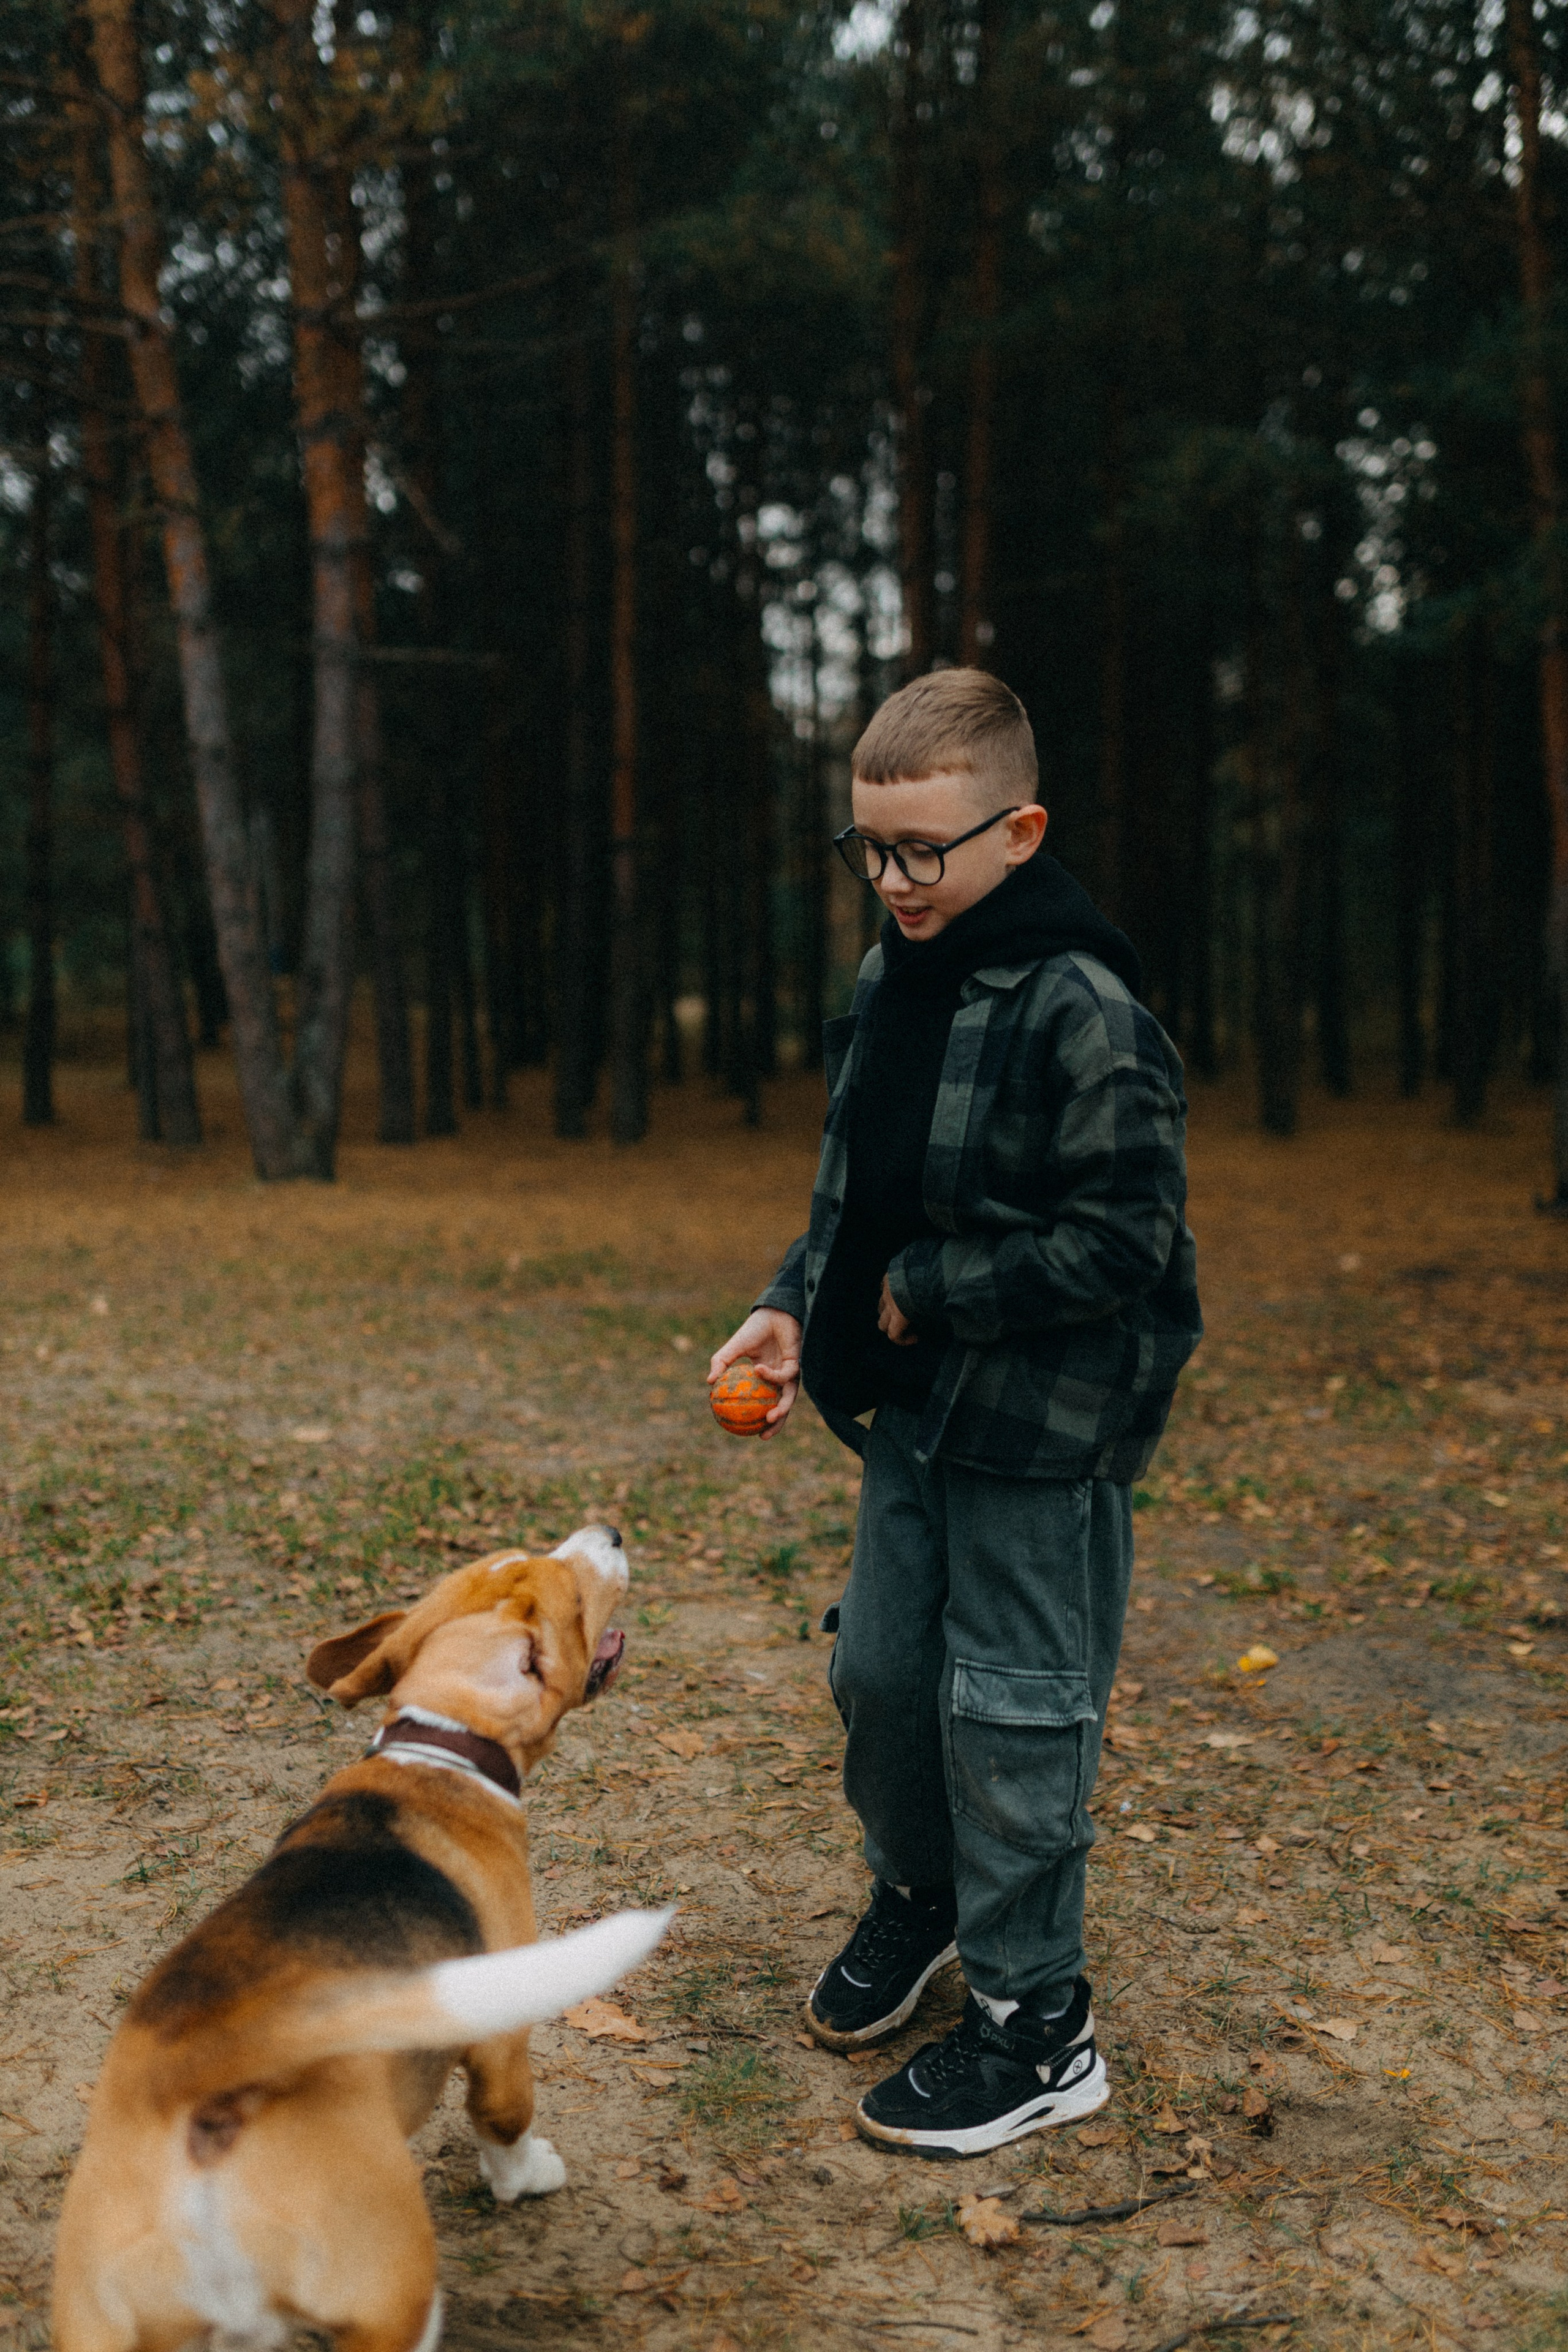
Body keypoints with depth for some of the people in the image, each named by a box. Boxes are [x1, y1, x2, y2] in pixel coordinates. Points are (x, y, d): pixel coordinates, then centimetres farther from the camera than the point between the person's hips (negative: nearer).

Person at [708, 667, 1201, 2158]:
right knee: (877, 1668, 17)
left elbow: (1124, 1241, -23)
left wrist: (924, 1290, -17)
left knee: (1014, 1711, 2)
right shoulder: (887, 985, 5)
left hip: (1045, 1426, -8)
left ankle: (1036, 2028, 20)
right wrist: (796, 1307, 0)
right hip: (916, 1407, 8)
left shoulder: (1080, 1014, -21)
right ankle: (921, 1892, 44)